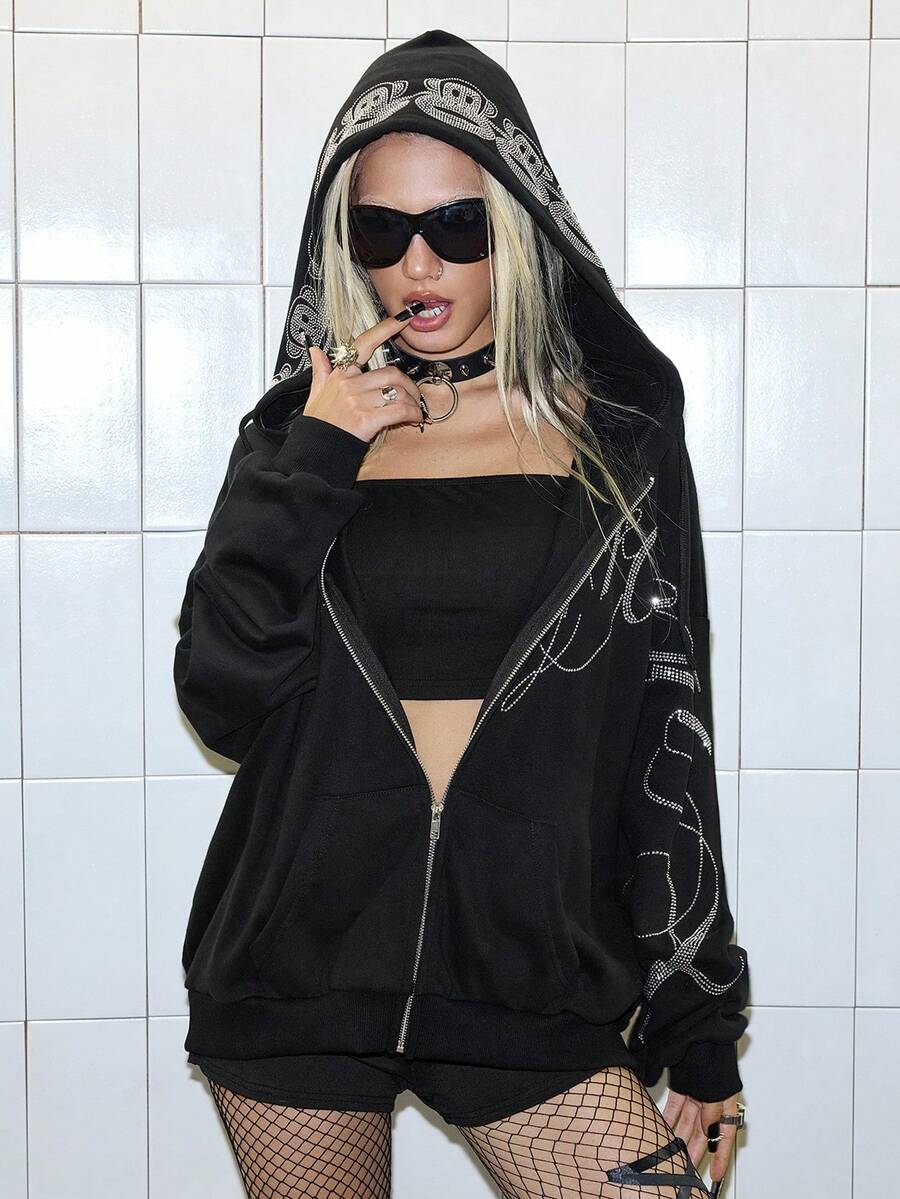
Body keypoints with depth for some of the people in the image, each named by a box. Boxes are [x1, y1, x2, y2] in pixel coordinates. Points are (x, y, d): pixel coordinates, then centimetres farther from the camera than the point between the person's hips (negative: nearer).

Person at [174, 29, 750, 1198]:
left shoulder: (619, 440, 3)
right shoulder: (298, 431, 6)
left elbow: (671, 739, 3)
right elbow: (221, 698, -4)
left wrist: (701, 1030, 2)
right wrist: (312, 464, -10)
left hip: (533, 964, -1)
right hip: (300, 963, 1)